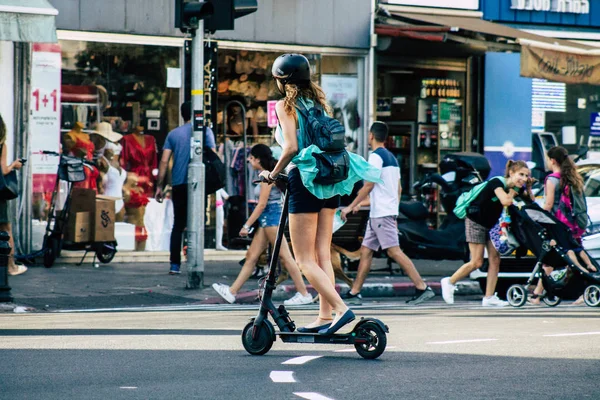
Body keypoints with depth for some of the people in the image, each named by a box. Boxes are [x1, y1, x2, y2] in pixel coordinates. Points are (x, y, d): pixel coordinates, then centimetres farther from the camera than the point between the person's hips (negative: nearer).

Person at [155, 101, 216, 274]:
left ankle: (175, 265, 4)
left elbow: (164, 161, 5)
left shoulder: (173, 134, 10)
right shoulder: (205, 131, 2)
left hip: (178, 185, 3)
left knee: (178, 225, 9)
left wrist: (159, 186, 6)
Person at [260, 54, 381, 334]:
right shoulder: (319, 101, 14)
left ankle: (340, 308, -19)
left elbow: (292, 147, -16)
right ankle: (325, 316, 7)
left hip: (305, 180, -7)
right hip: (330, 181, 7)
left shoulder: (285, 105, -6)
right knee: (323, 254, 10)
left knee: (305, 260, -4)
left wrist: (273, 173, -4)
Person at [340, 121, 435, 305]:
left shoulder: (376, 156, -11)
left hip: (381, 214, -10)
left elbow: (368, 186, -17)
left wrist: (352, 206, -12)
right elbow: (399, 188, 19)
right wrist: (394, 211, 24)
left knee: (394, 251, -12)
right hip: (377, 214, 10)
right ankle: (354, 292, 10)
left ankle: (423, 288, -16)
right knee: (365, 251, 10)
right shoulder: (391, 157, 17)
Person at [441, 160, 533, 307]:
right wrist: (512, 190, -22)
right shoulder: (496, 182, -25)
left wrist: (528, 186, -12)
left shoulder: (517, 188, -3)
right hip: (475, 222, -8)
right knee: (477, 262, -7)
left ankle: (489, 298, 0)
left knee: (495, 259, -2)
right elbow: (505, 201, -39)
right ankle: (449, 282, 12)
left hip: (492, 224, 8)